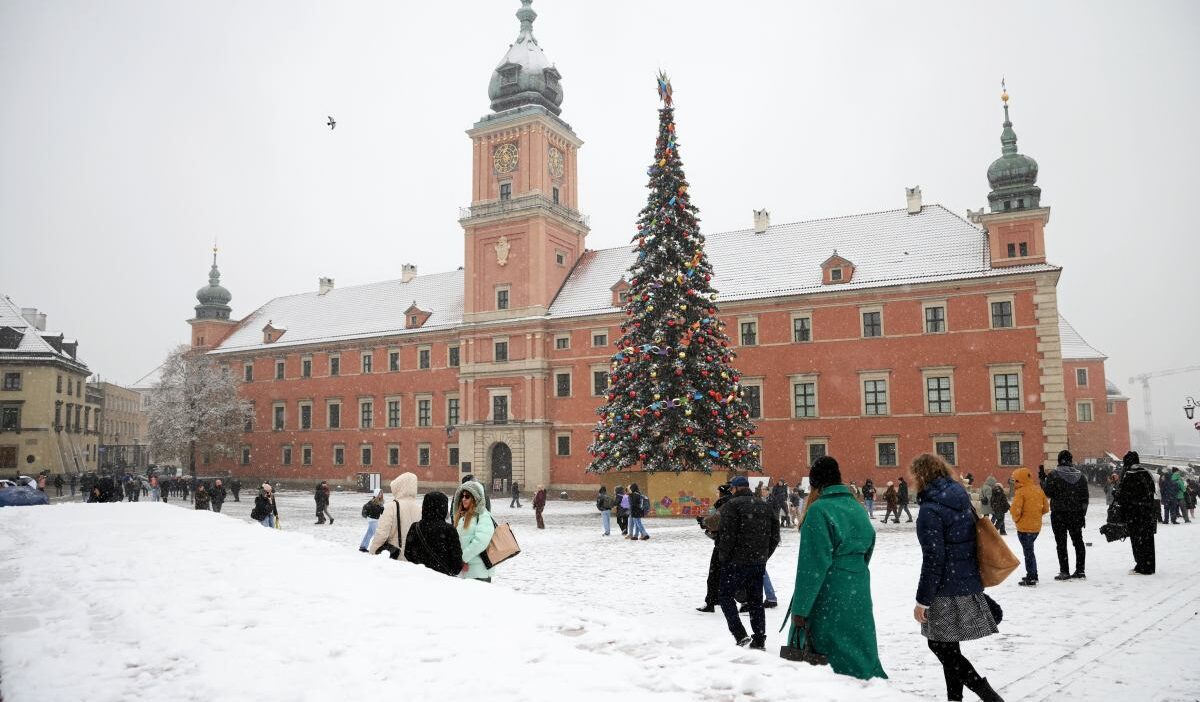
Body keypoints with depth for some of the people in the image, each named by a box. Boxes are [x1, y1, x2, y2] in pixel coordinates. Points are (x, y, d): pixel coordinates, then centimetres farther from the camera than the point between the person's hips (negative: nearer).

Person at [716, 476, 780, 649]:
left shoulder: (731, 505, -10)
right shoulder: (765, 506, 11)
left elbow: (727, 535, -18)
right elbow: (775, 535, 12)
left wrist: (723, 556, -6)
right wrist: (764, 555, 17)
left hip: (737, 562, -6)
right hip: (759, 563, 6)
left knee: (725, 595, 7)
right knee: (755, 600, 13)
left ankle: (740, 634, -3)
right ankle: (759, 640, 12)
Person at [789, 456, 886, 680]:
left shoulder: (819, 510, -15)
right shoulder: (857, 508, 8)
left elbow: (812, 566, -18)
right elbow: (867, 552, 17)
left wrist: (800, 611, -15)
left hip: (828, 597, -7)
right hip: (859, 593, 7)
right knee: (861, 653, 16)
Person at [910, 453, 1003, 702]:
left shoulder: (930, 509, -18)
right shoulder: (961, 498, 8)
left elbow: (933, 559, -20)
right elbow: (967, 543, 16)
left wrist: (922, 600, -14)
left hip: (947, 591, -9)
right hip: (969, 584, 9)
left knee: (941, 647, 1)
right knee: (948, 647, 17)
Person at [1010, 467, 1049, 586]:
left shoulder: (1020, 492, -16)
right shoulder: (1039, 490, 6)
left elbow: (1015, 509, -21)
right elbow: (1045, 508, 12)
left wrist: (1016, 519, -3)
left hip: (1024, 527, -7)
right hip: (1036, 526, 7)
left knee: (1028, 551, 0)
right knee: (1029, 550, 20)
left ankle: (1031, 579, 3)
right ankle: (1033, 575, 28)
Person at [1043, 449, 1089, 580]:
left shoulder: (1053, 475, -10)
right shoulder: (1080, 475, 4)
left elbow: (1048, 494, -11)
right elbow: (1085, 497, 5)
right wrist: (1083, 515, 12)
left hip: (1059, 514, -4)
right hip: (1076, 514, 4)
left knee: (1061, 543, 0)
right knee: (1078, 541, 15)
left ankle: (1064, 572, -1)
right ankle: (1080, 570, 18)